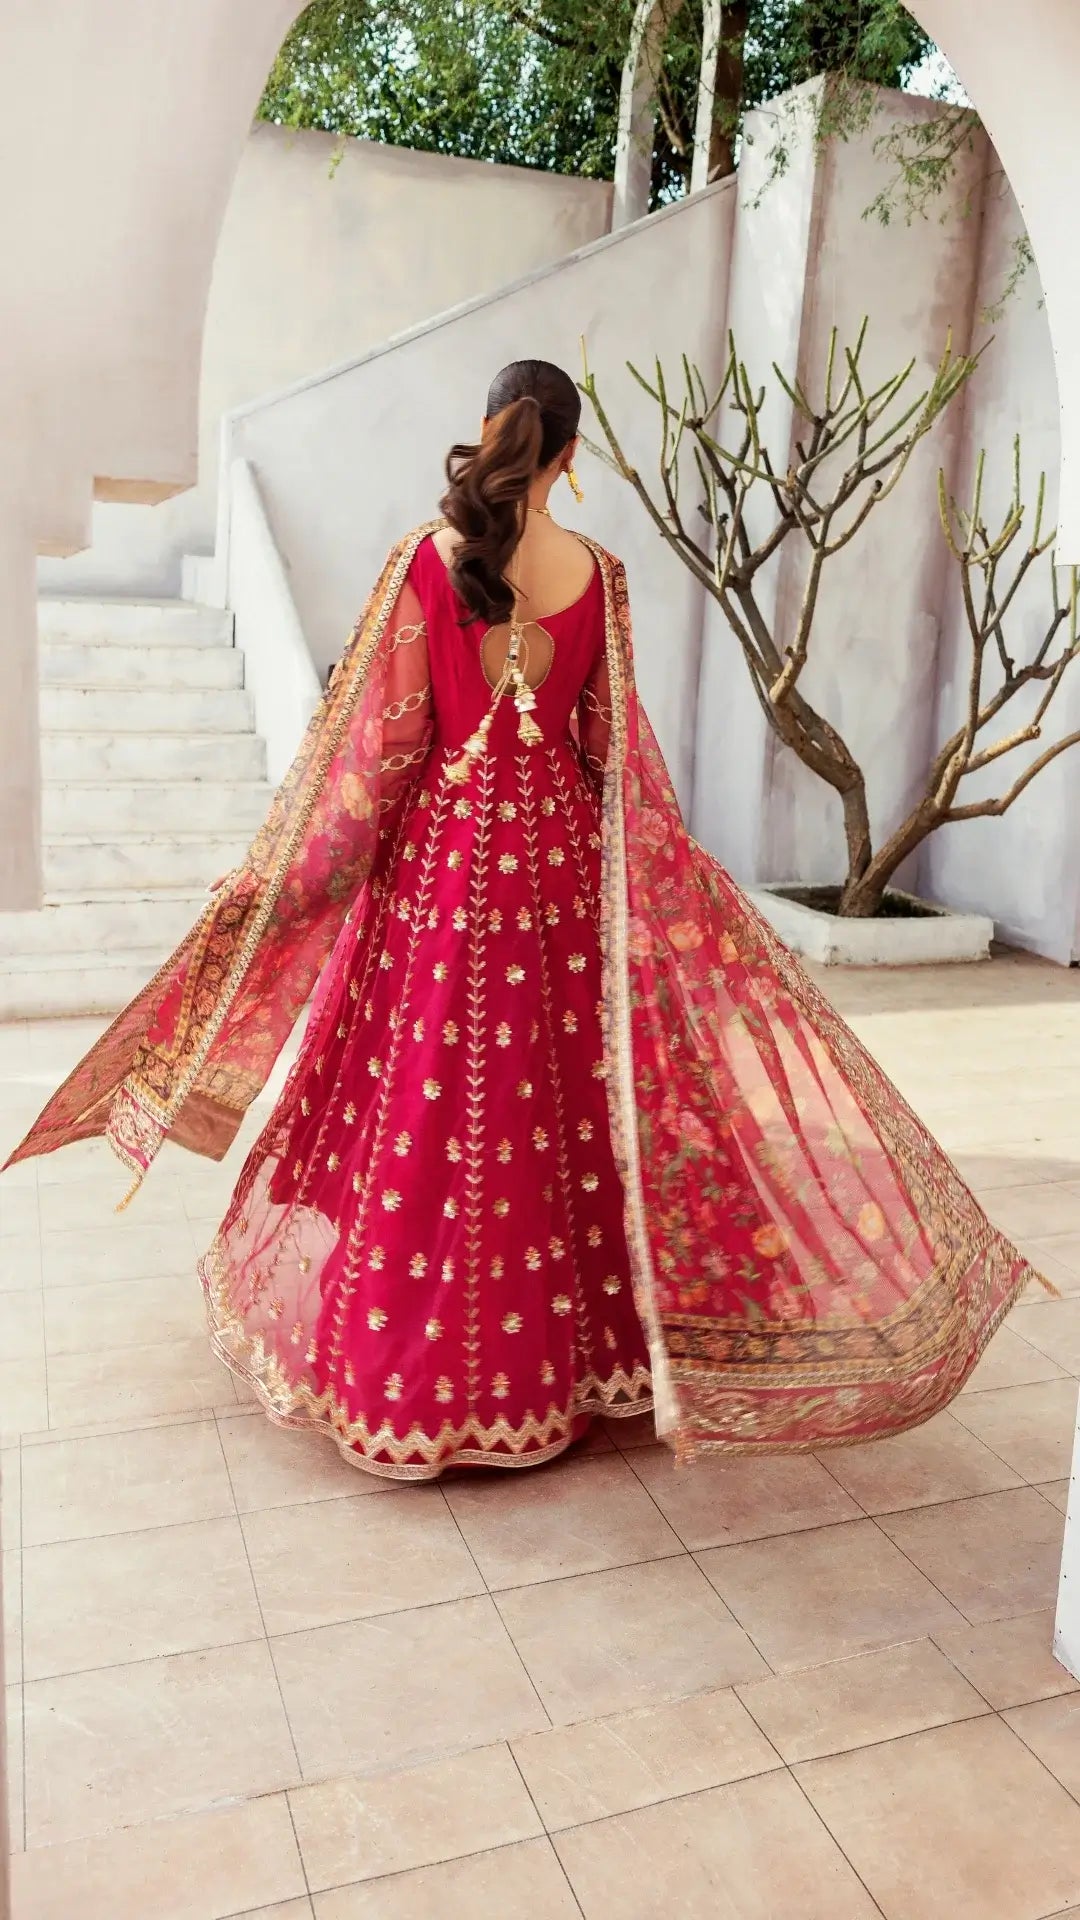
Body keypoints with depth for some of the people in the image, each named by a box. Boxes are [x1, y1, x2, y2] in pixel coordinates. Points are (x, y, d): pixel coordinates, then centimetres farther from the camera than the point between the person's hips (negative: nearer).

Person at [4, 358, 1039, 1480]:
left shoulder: (427, 557, -8)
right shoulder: (597, 575, -2)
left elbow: (382, 736, -8)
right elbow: (613, 750, 2)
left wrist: (282, 875, 1)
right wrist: (674, 875, 15)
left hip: (436, 850, -2)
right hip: (554, 851, 2)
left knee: (423, 1103, 7)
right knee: (546, 1101, 12)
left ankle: (409, 1377, 21)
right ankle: (542, 1358, 27)